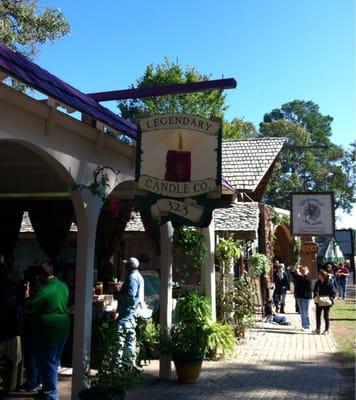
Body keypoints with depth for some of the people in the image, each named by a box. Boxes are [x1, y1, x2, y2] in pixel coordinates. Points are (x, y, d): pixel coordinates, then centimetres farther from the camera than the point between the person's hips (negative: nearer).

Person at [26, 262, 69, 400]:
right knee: (54, 361, 18)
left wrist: (27, 297, 2)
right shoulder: (63, 286, 5)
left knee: (48, 362, 2)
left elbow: (29, 308, -13)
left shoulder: (44, 290, -20)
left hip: (48, 330, -8)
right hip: (62, 328, 8)